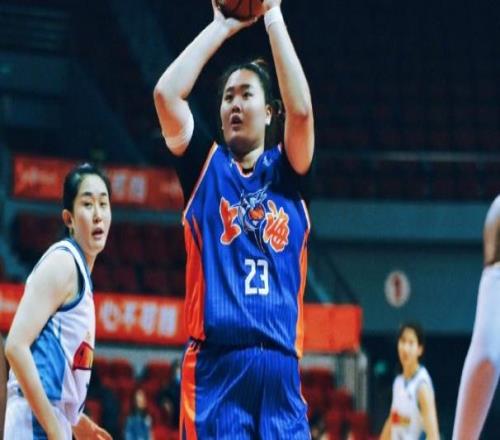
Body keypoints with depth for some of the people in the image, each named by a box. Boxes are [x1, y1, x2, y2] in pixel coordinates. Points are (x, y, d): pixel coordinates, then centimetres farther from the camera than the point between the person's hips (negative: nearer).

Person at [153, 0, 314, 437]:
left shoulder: (287, 172, 14)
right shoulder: (205, 167, 13)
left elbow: (301, 108, -4)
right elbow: (166, 93, 0)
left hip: (279, 364, 1)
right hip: (215, 362, -1)